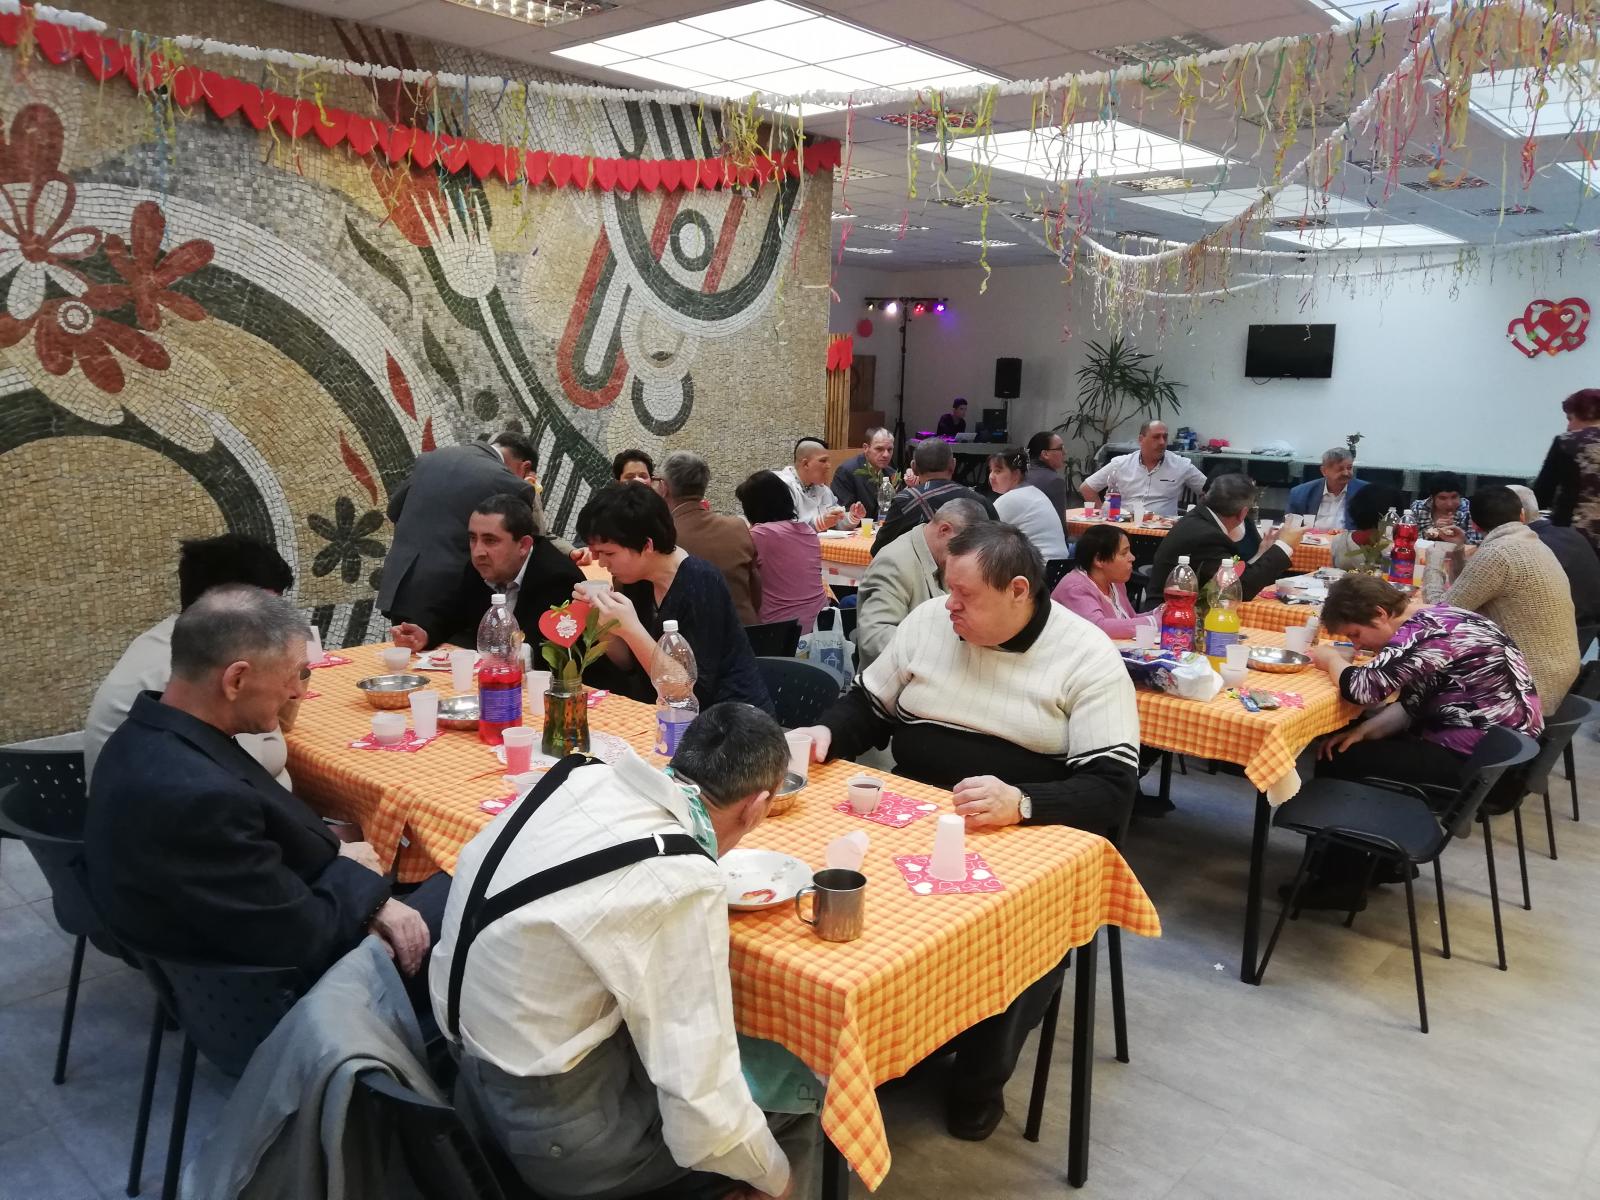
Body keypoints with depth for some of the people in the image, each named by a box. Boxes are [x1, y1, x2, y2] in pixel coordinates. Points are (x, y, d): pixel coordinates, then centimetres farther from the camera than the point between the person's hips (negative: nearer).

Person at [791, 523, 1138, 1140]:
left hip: (1026, 839, -3)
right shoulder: (929, 620, 3)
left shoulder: (1087, 656, -9)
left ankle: (980, 1077, 0)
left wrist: (1020, 803, -33)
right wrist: (827, 732, -9)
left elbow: (1112, 790, -15)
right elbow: (868, 705, 14)